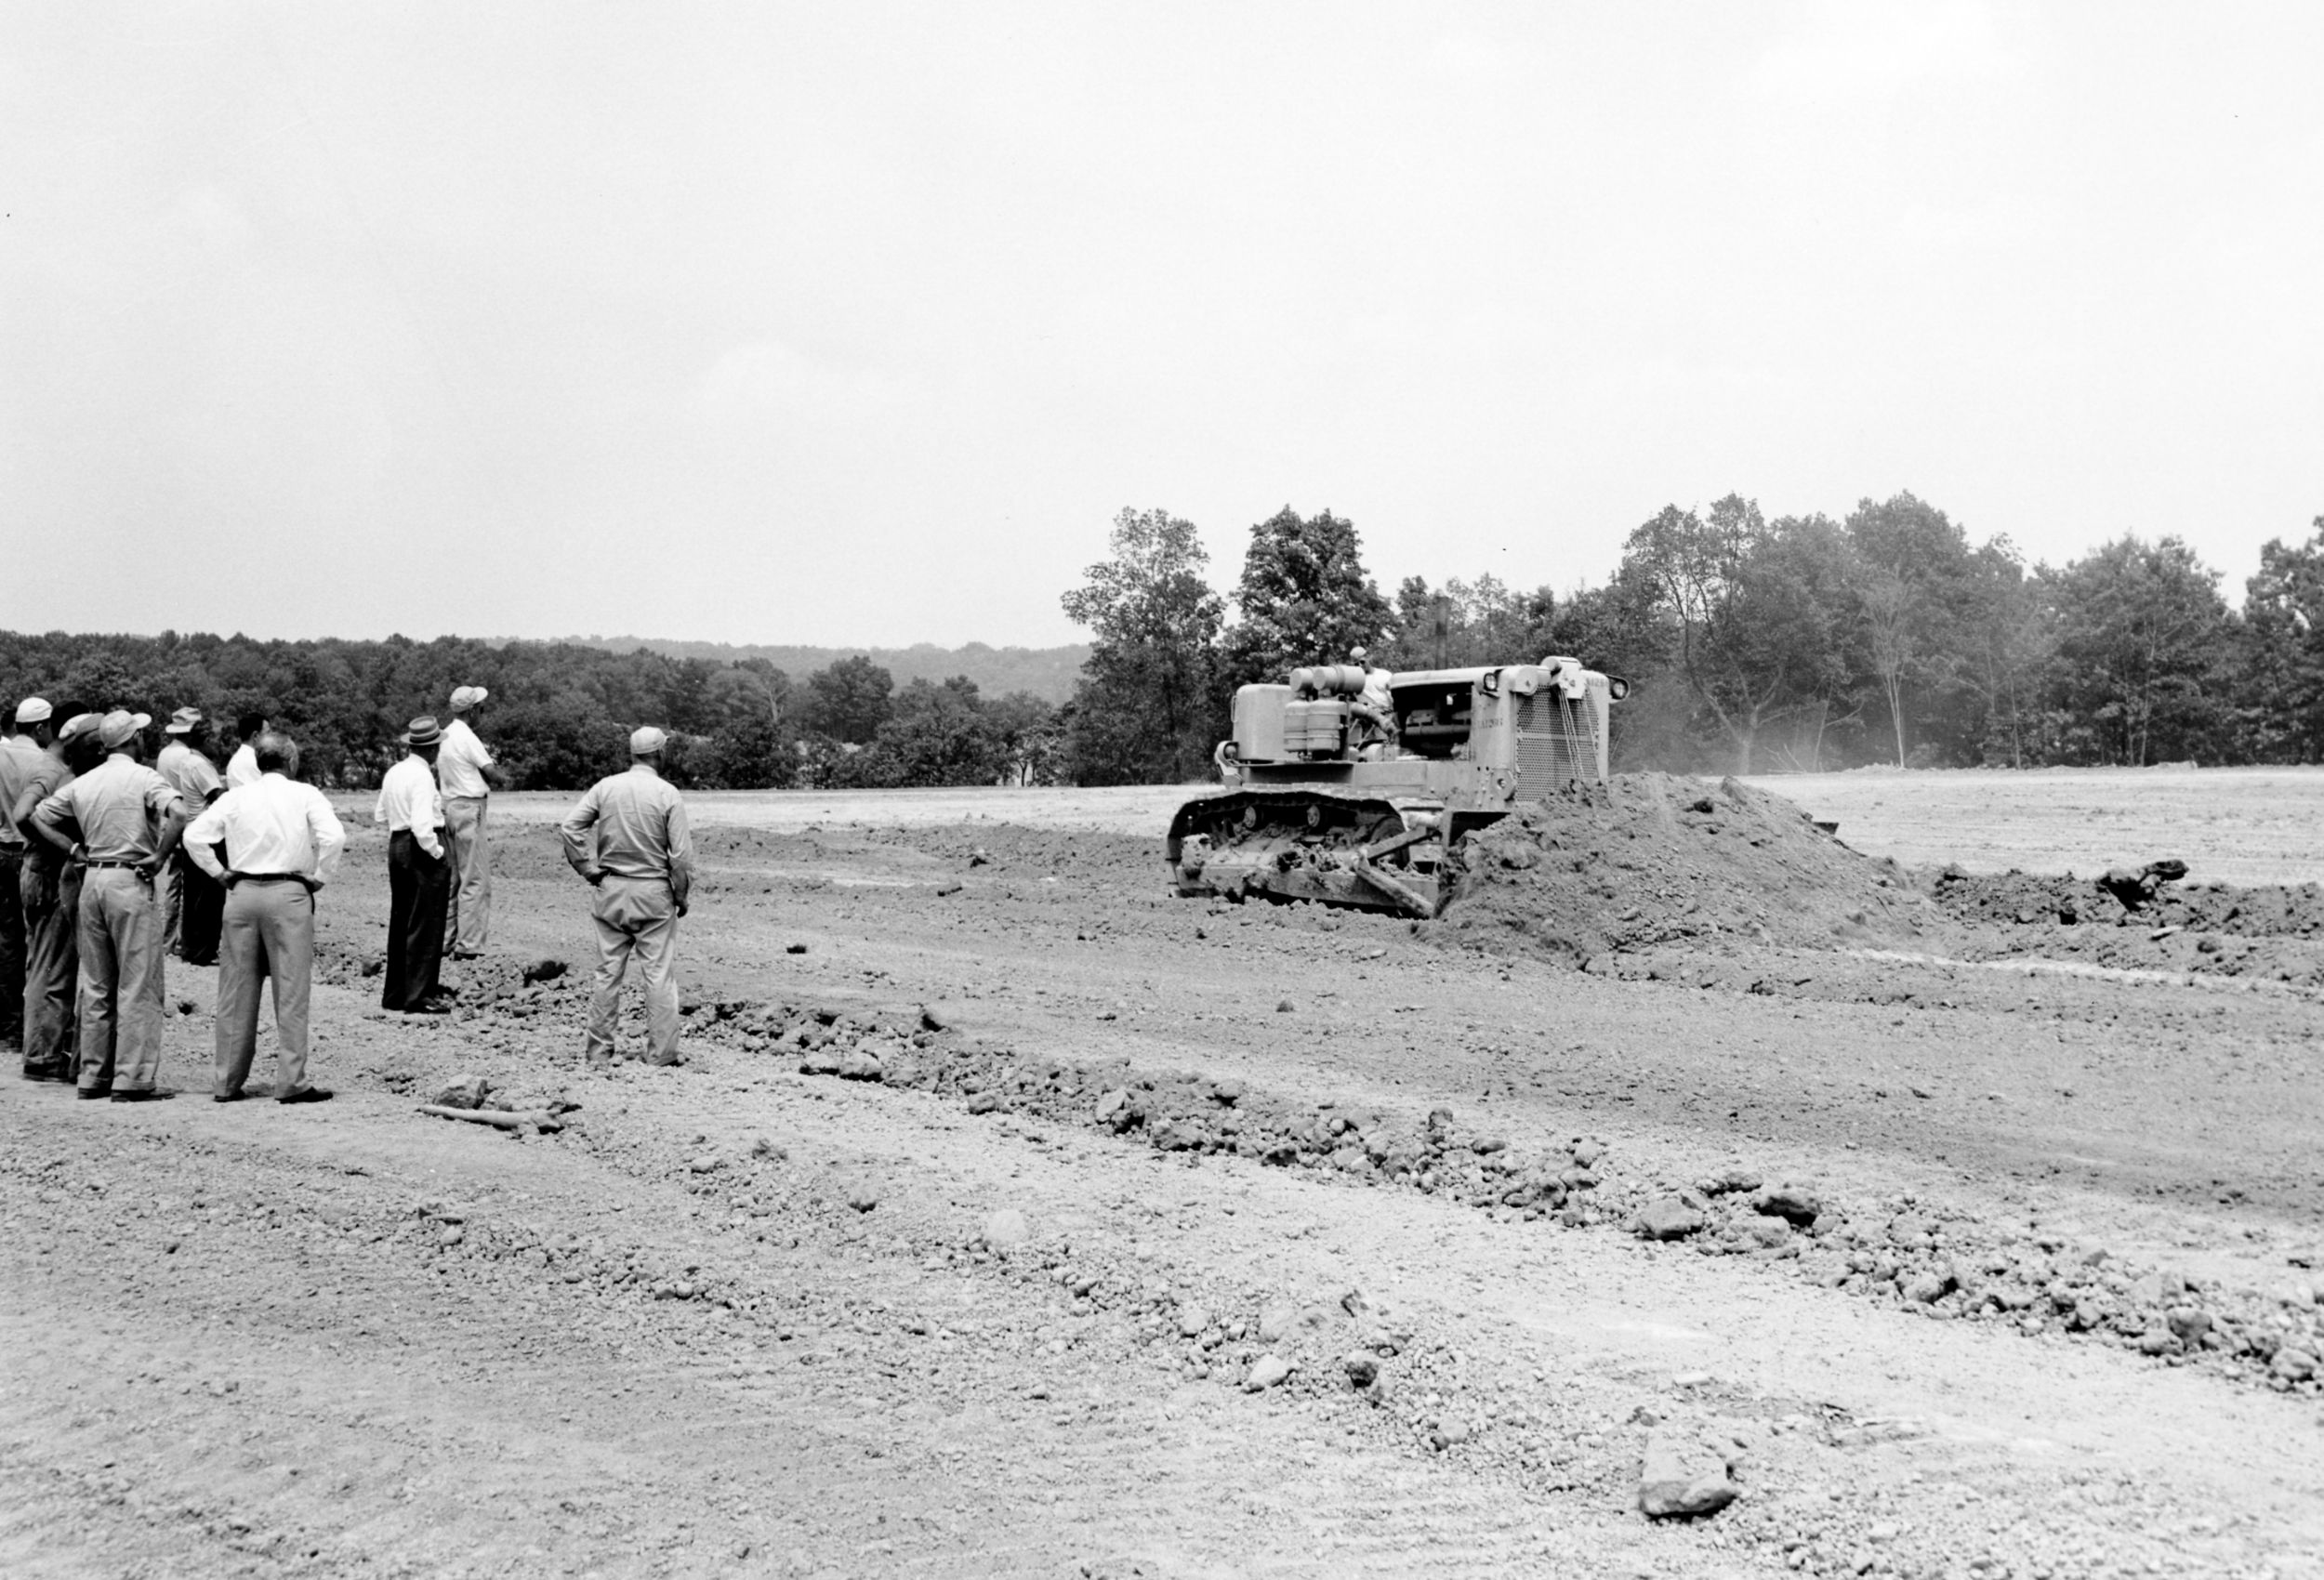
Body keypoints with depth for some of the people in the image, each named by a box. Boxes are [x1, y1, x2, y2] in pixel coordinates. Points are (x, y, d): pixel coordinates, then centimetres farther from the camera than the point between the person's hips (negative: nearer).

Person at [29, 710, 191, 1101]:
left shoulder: (83, 783, 11)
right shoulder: (144, 778, -8)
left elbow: (39, 816, 17)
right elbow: (177, 814, -24)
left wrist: (76, 851, 12)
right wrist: (160, 856, -13)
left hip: (92, 879, 6)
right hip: (130, 880, -6)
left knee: (96, 985, 13)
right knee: (138, 985, -3)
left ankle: (94, 1075, 17)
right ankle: (134, 1079, -5)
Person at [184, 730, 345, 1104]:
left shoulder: (235, 797, 7)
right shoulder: (305, 795, -1)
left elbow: (194, 835, 1)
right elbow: (333, 836, -14)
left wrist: (219, 873, 9)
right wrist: (319, 877, -3)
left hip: (241, 892, 3)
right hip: (288, 894, -3)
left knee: (236, 990, 9)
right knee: (291, 990, 0)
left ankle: (227, 1082, 14)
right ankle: (290, 1082, -2)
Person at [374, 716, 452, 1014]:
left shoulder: (393, 773, 10)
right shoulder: (422, 776, -16)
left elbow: (380, 815, 20)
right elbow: (422, 824, -25)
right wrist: (437, 853, -12)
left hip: (397, 844, 9)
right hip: (422, 848, -9)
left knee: (400, 922, 16)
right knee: (425, 925, -4)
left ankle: (395, 992, 22)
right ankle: (419, 996, -4)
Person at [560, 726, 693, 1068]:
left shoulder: (605, 787, 1)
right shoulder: (667, 795, -8)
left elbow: (570, 828, -5)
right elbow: (682, 854, -9)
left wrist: (589, 870, 2)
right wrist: (682, 896, 3)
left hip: (610, 889, 3)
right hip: (654, 892, -3)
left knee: (608, 973, 9)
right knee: (660, 974, 3)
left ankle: (599, 1050, 13)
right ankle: (661, 1052, 4)